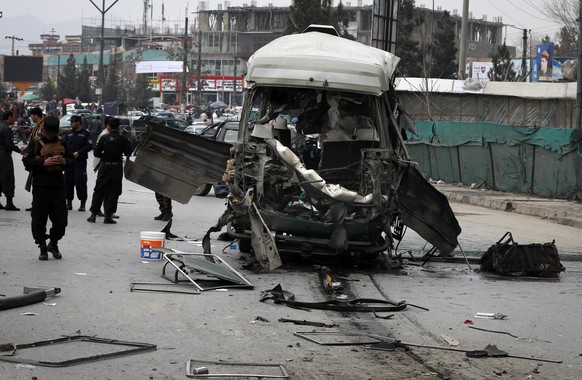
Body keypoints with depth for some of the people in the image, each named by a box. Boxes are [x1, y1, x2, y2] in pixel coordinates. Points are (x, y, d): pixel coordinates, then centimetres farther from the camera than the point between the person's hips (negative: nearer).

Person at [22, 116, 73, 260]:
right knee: (39, 218, 1)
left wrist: (64, 161, -6)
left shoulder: (61, 143, 10)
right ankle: (42, 248, 13)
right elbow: (27, 162, -6)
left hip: (58, 184, 3)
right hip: (41, 185, -3)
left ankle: (53, 243, 24)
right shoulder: (36, 143, -1)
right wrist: (43, 162, -18)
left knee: (61, 218, 2)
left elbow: (71, 159, 16)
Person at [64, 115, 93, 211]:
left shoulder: (85, 133, 0)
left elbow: (89, 146, -7)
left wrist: (78, 153, -16)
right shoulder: (69, 133, 16)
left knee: (81, 182, -8)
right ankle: (69, 202, 13)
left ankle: (83, 203, -2)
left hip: (80, 161, -5)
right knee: (68, 181, 4)